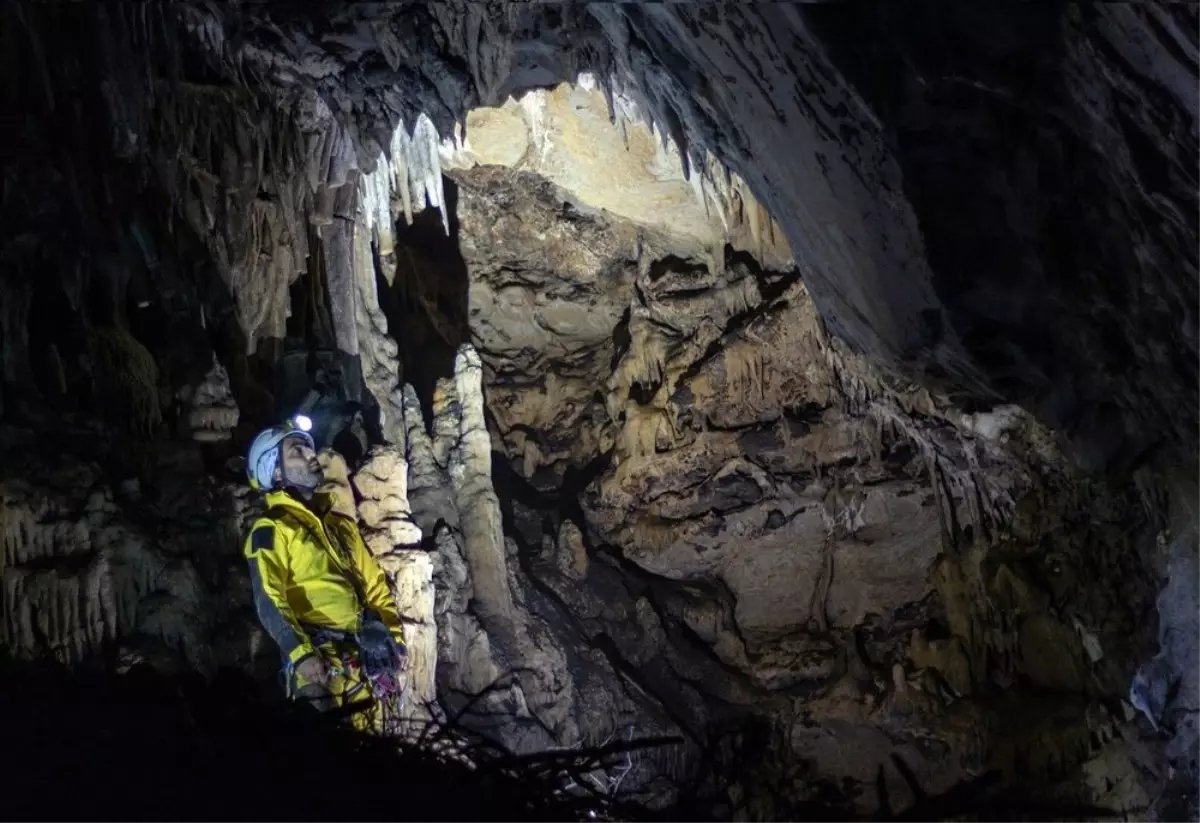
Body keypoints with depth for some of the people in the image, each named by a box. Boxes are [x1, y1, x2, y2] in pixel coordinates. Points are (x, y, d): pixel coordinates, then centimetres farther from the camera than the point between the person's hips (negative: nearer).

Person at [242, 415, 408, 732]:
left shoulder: (342, 525, 22)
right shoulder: (270, 530, 0)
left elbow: (375, 585, 22)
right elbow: (268, 600, -12)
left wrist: (395, 636, 10)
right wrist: (301, 653, -25)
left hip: (364, 655, 7)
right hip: (317, 658, -7)